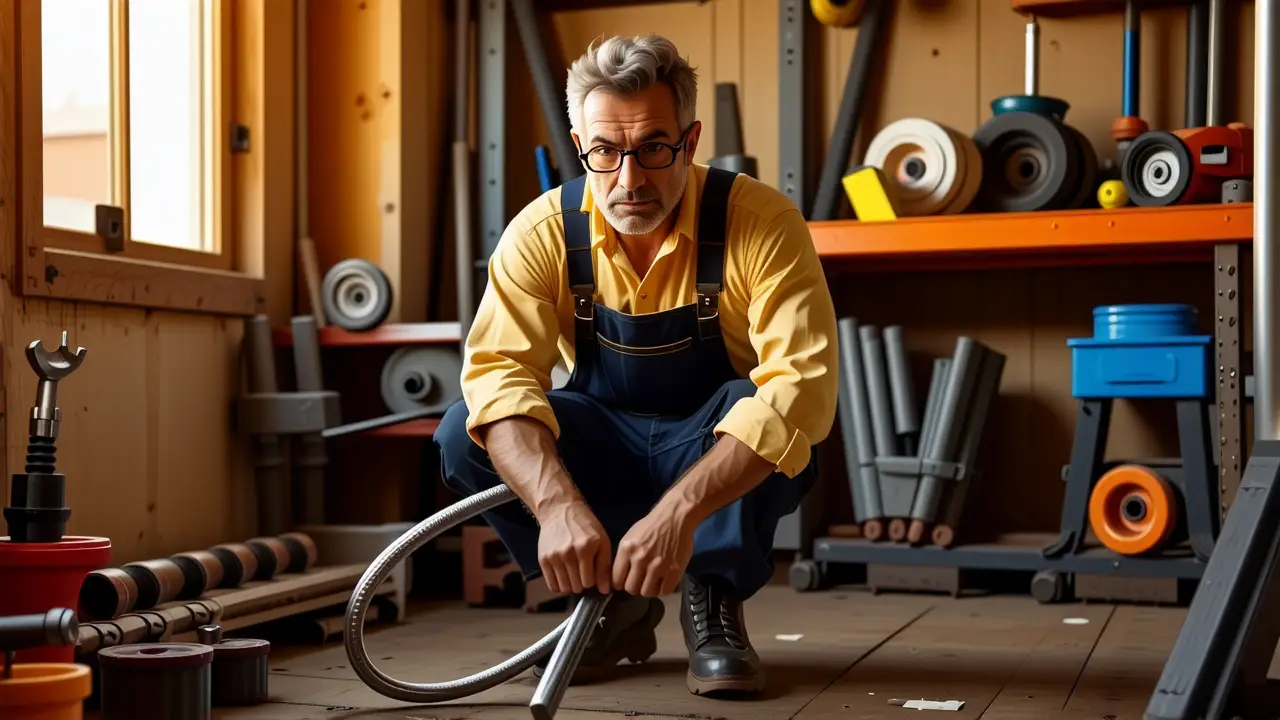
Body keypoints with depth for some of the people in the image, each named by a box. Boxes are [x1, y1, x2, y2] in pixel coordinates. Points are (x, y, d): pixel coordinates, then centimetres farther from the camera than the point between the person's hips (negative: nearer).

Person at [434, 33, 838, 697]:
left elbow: (802, 385, -35)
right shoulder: (545, 232, -16)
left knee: (750, 405, -35)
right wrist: (557, 504, -46)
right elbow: (497, 370, -27)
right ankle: (618, 602, 0)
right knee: (464, 436, -21)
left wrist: (680, 509, -48)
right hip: (607, 450, 3)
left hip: (724, 454, -3)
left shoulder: (761, 224, -24)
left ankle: (713, 597, -8)